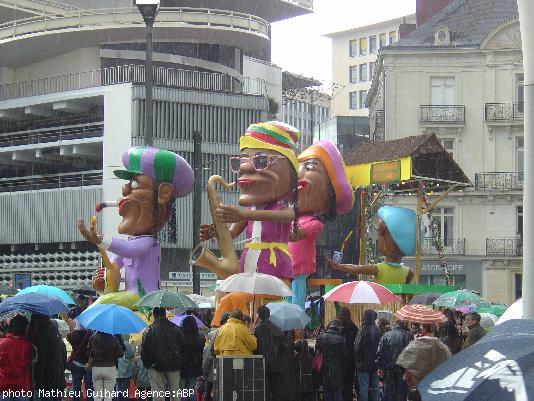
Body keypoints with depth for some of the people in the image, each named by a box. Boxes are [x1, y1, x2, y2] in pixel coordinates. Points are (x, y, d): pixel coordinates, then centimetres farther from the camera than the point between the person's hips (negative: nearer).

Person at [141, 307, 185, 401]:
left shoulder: (150, 329, -8)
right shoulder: (176, 328, 2)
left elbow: (144, 349, -7)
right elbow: (182, 346, 7)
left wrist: (146, 363, 7)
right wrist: (180, 363, 15)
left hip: (156, 365, -3)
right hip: (174, 365, 3)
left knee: (158, 393, 1)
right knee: (175, 391, 9)